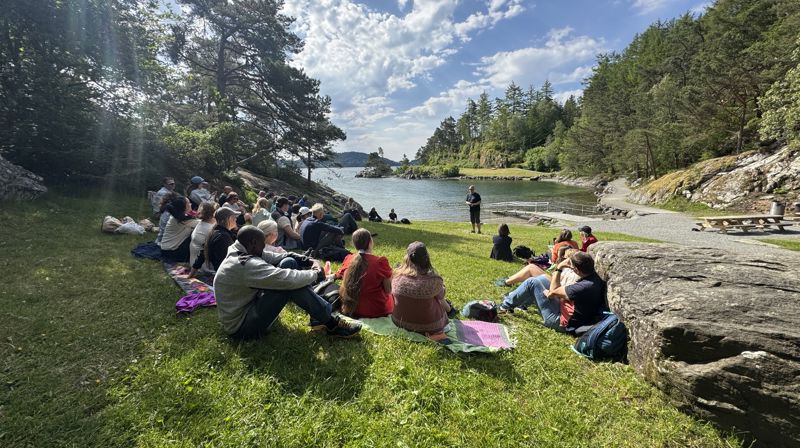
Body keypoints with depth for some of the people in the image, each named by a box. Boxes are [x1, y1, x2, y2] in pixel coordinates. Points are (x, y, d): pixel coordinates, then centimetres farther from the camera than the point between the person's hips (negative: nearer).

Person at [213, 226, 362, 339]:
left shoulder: (238, 255, 4)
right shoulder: (247, 265, -28)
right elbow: (289, 279, -31)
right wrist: (315, 274, -13)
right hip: (242, 327, -10)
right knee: (290, 284, -25)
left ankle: (319, 316, 0)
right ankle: (332, 324, -10)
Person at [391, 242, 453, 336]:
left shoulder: (396, 275, -14)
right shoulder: (434, 280, -24)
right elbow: (441, 300, -2)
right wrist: (449, 308, 23)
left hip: (399, 322, 4)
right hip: (428, 326, -4)